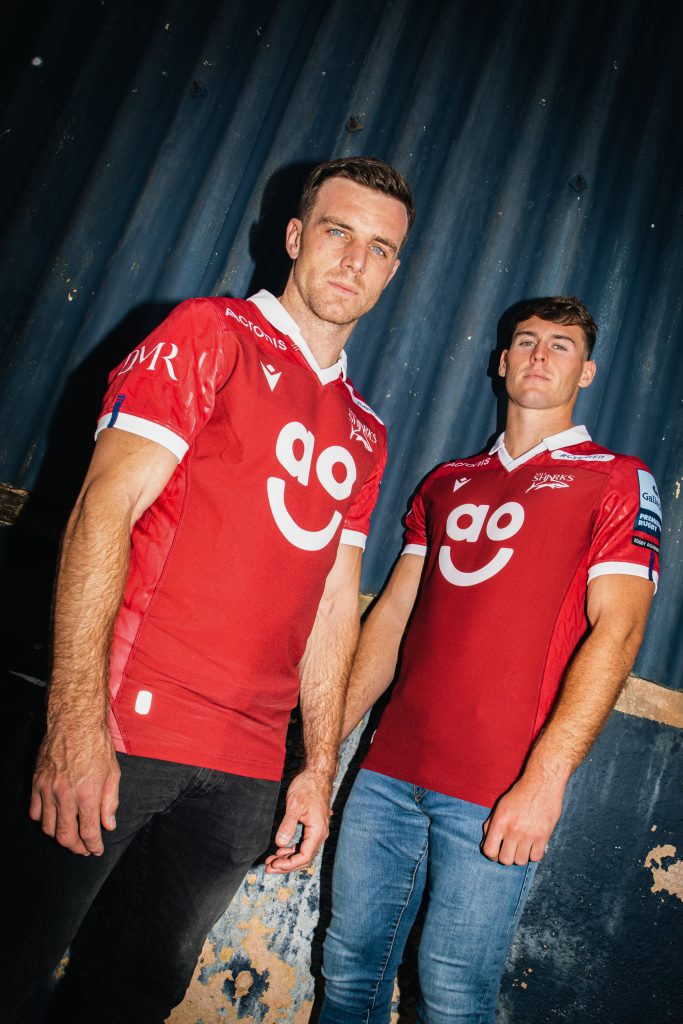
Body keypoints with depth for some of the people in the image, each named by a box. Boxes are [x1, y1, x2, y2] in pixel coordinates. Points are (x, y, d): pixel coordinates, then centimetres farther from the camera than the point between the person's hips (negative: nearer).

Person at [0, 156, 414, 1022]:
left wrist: (319, 771, 11)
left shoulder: (363, 436, 15)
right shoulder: (209, 334, -2)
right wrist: (76, 724, -19)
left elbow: (333, 608, 14)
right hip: (124, 735, -5)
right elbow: (104, 510, -11)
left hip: (248, 777, 5)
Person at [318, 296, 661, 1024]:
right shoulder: (447, 483, 16)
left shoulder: (616, 480, 2)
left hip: (498, 793, -4)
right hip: (388, 772, 4)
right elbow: (391, 615, 15)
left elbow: (617, 629, -9)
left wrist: (545, 779, -17)